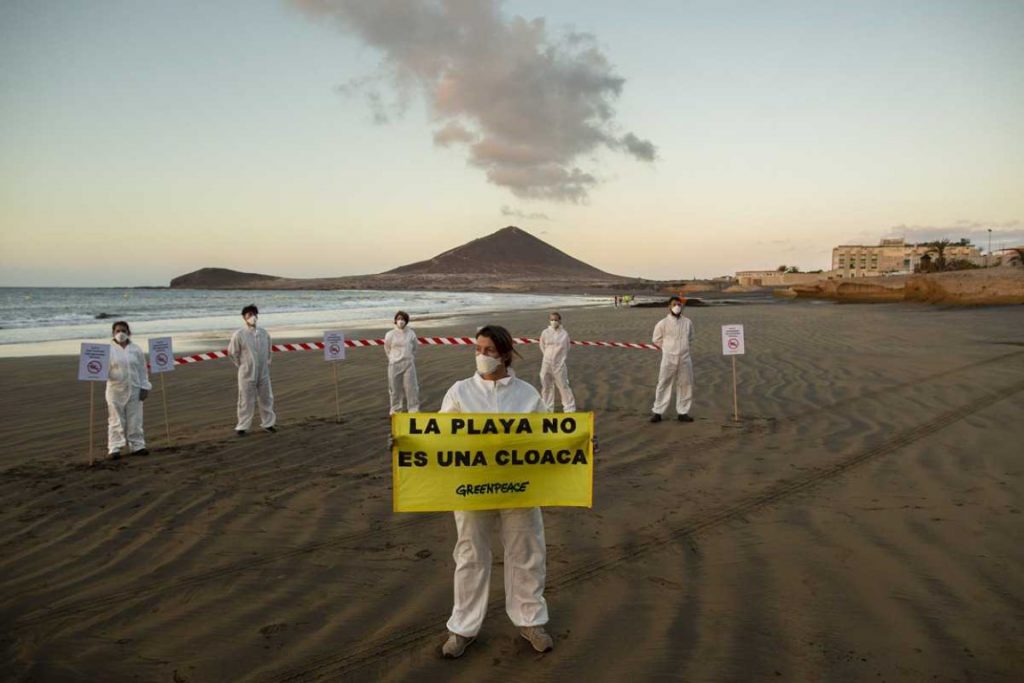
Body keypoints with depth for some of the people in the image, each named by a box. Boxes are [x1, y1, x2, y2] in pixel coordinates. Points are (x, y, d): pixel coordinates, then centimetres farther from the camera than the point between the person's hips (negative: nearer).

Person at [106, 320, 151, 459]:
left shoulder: (136, 349, 6)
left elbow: (142, 370, 8)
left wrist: (144, 387, 4)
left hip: (134, 390, 2)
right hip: (115, 390, -2)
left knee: (135, 420, 7)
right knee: (116, 420, 1)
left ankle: (137, 445, 17)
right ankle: (114, 448, 6)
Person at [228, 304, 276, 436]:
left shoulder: (264, 333, 0)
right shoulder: (239, 335, -13)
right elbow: (232, 353, -2)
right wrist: (242, 366, 2)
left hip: (264, 373, 4)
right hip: (247, 375, -4)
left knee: (266, 399, 13)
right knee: (246, 401, 4)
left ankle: (267, 423, 27)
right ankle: (242, 426, 16)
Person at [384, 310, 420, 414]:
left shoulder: (411, 333, 0)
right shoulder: (390, 334, -2)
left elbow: (414, 348, 12)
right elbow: (387, 349, 11)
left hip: (409, 364, 0)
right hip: (394, 364, 0)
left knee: (411, 386, -1)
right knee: (395, 387, 5)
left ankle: (414, 409, 6)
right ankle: (395, 409, 16)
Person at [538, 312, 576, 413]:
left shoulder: (564, 334, -6)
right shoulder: (545, 333, -2)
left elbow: (566, 349, 5)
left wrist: (558, 357, 10)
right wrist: (549, 355, 11)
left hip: (559, 364, -2)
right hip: (546, 364, 3)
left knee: (564, 386, 0)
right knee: (546, 386, 11)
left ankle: (569, 409, 12)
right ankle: (547, 409, 24)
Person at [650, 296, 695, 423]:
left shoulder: (687, 322, 4)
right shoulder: (663, 323, -6)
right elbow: (657, 339, 5)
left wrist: (682, 348, 9)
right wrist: (669, 348, 7)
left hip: (685, 359, 3)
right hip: (669, 359, -3)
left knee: (686, 385, 6)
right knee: (664, 385, 0)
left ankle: (683, 412, 17)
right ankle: (657, 411, 8)